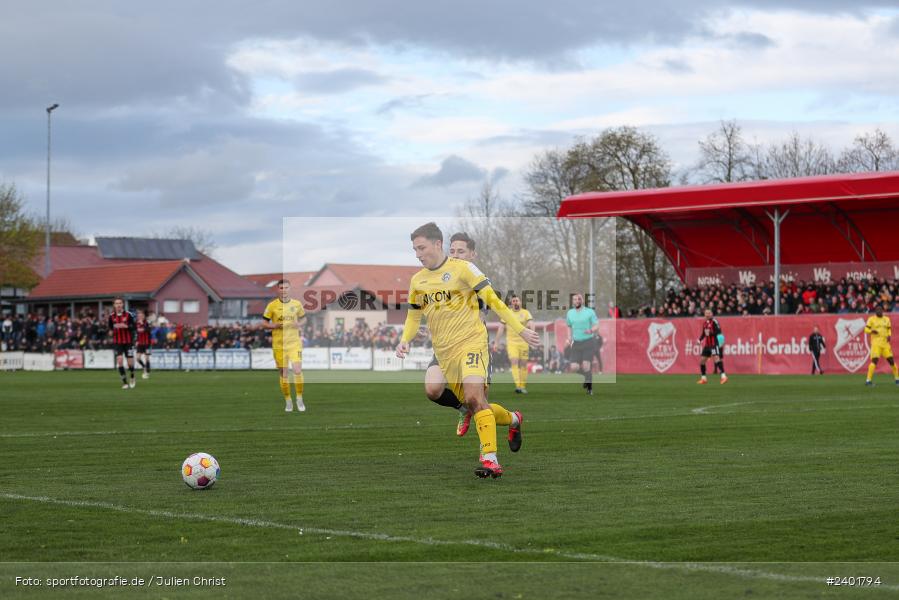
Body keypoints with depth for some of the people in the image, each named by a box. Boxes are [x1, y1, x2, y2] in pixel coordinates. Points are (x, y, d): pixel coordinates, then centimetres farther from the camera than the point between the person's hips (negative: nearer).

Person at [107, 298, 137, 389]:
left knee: (130, 362, 2)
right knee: (119, 360, -15)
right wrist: (110, 331, -10)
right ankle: (125, 382, -8)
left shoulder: (128, 315, -5)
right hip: (117, 342, 1)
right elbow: (109, 327, 12)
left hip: (128, 342, -1)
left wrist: (126, 326, -23)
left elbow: (134, 327, -6)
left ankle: (132, 378, 33)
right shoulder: (111, 316, 1)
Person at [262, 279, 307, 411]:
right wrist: (276, 326, -15)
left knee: (298, 370, -11)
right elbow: (264, 323, 3)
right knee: (283, 373, 3)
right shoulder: (272, 305, -2)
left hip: (295, 342, 1)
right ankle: (288, 401, 18)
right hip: (278, 344, 0)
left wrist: (299, 324, -4)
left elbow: (303, 318, 18)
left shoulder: (296, 304, 4)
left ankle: (299, 399, 5)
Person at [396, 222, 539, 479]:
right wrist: (405, 340, 0)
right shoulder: (417, 280, 10)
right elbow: (414, 316, 21)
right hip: (444, 352, 6)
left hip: (471, 342, -6)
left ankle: (490, 460, -27)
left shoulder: (462, 268, -7)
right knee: (474, 404, 8)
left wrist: (521, 330, -9)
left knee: (474, 397, -24)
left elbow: (493, 300, -7)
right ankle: (513, 420, 37)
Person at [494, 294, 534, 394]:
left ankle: (523, 386, 14)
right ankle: (518, 386, -22)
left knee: (523, 364, 3)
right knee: (514, 363, -14)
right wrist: (496, 342, 5)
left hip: (523, 342, 0)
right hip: (511, 342, 0)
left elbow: (531, 324, -12)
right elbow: (501, 328, 9)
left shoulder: (526, 313, 4)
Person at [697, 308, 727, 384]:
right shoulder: (705, 323, 13)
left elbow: (718, 331, -16)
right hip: (707, 345, 8)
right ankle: (703, 378, 21)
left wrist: (710, 333, -29)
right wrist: (700, 339, 7)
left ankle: (723, 376, -27)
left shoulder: (714, 321, -9)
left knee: (717, 358, -23)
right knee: (702, 360, 9)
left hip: (714, 344, -8)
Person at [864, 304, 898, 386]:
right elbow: (866, 329, 2)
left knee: (891, 360, 3)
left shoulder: (886, 319, 14)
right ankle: (868, 379, -14)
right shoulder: (871, 319, 2)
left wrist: (889, 335, 1)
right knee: (874, 360, -16)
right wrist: (872, 331, -19)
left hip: (885, 343, 4)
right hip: (876, 343, -4)